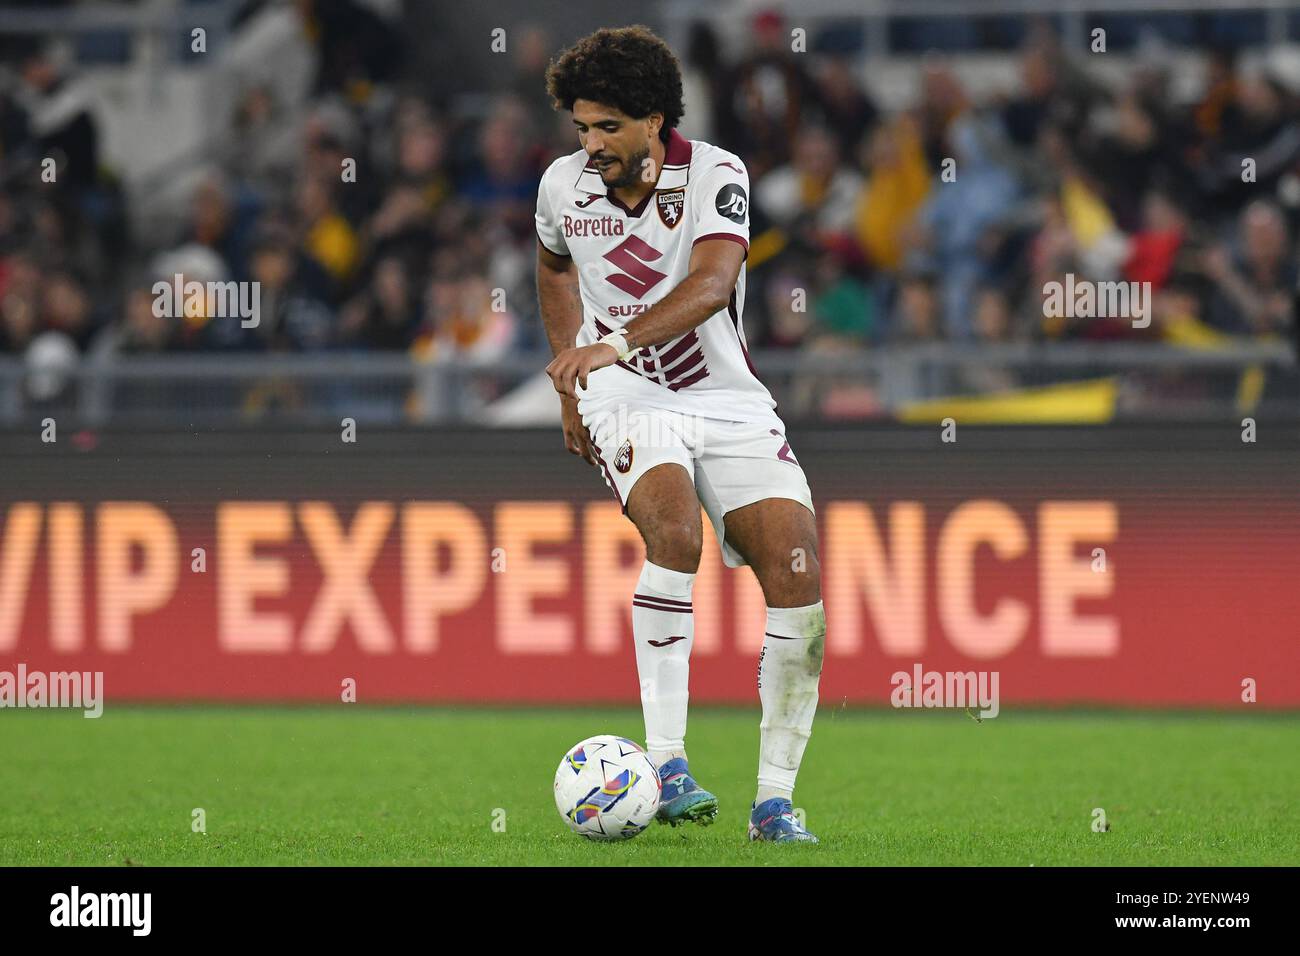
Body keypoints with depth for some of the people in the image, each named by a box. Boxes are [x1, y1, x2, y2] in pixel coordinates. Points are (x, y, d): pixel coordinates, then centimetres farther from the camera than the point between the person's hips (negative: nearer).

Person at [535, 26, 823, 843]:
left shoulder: (715, 176, -12)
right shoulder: (564, 186, 0)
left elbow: (712, 283, -31)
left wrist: (616, 345, -45)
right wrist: (572, 375, 20)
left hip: (729, 400, 0)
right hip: (627, 399, 0)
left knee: (799, 569, -15)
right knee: (674, 528, -31)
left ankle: (775, 798, -7)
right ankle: (666, 761, -33)